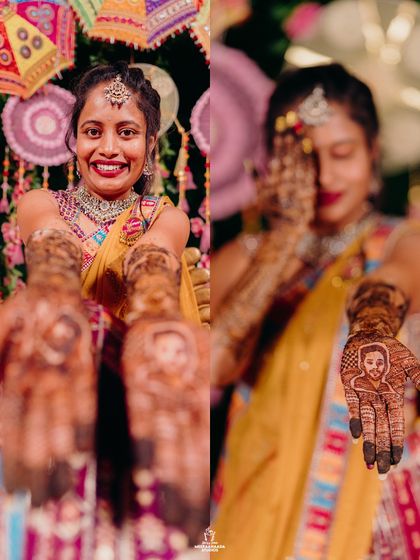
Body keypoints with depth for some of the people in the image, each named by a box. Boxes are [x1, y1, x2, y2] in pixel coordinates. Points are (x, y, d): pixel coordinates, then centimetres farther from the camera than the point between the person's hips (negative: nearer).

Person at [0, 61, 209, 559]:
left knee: (178, 347, -27)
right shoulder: (40, 205, 12)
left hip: (131, 370, 0)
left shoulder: (167, 219, 13)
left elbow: (152, 269, -11)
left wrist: (155, 326, -34)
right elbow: (52, 255, -11)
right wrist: (53, 311, -34)